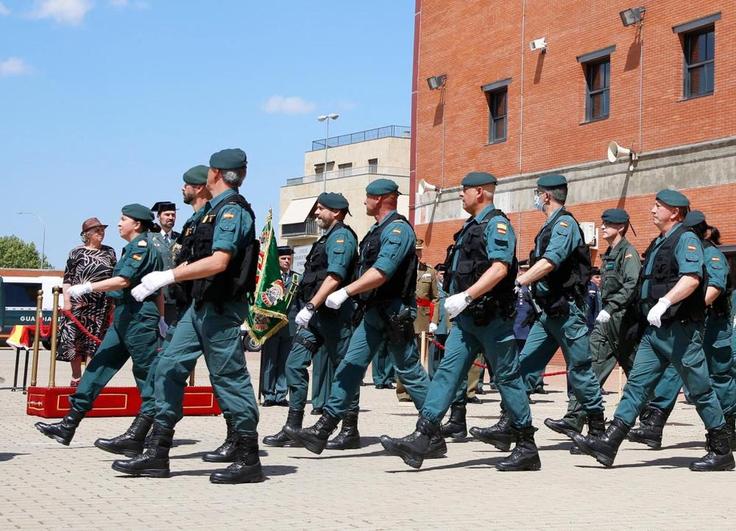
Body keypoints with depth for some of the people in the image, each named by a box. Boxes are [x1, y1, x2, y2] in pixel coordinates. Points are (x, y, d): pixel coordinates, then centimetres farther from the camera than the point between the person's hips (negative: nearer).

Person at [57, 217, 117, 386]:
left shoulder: (109, 252, 12)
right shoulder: (77, 252, 2)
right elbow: (67, 278, 0)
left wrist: (114, 302, 11)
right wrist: (67, 301, -8)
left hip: (102, 306, 2)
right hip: (79, 303, -2)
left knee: (94, 340, 2)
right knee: (75, 340, -1)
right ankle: (76, 378, 9)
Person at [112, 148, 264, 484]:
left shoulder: (232, 209, -12)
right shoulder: (214, 209, 18)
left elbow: (219, 261, -24)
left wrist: (167, 276, -24)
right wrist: (160, 282, 22)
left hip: (221, 308, -10)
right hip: (202, 305, 10)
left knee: (229, 378, -5)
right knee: (169, 369, 7)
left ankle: (248, 461, 3)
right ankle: (157, 454, 11)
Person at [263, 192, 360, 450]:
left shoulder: (342, 236, -9)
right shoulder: (327, 238, 21)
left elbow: (334, 278, -21)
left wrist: (310, 307, -24)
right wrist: (308, 309, 18)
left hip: (333, 313, -10)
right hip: (316, 315, 10)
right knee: (295, 364, 4)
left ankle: (350, 431, 6)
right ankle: (293, 429, 7)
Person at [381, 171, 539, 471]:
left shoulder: (497, 224, -10)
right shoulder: (470, 227, 19)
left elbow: (500, 268, -24)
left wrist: (465, 297, -28)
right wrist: (455, 301, 21)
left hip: (493, 318, -9)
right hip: (467, 318, 9)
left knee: (507, 378, -1)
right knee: (447, 373, -1)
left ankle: (527, 448, 9)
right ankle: (421, 439, -7)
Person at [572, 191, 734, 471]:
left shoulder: (686, 239, -10)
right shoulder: (658, 243, 18)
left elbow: (692, 278, -26)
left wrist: (664, 302, -34)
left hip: (681, 329, -9)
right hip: (656, 329, 9)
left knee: (700, 390, 0)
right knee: (637, 383, 2)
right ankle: (608, 443, -2)